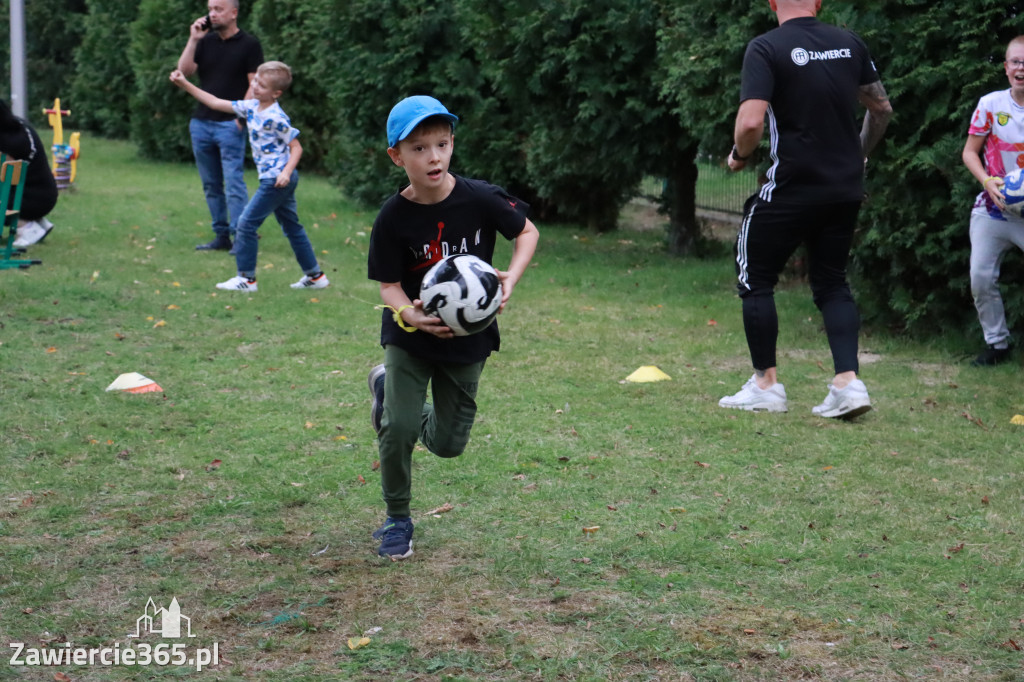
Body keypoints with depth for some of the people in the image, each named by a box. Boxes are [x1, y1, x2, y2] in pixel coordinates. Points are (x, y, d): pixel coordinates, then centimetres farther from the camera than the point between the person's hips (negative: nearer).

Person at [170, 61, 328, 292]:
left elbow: (296, 147, -13)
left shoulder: (276, 118, -17)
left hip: (277, 179, -9)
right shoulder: (251, 107, 7)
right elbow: (216, 103, 11)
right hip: (273, 178, 9)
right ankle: (315, 275, 22)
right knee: (291, 226, 15)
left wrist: (286, 172, -26)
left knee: (247, 222, -6)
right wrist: (185, 85, 7)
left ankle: (246, 278, 2)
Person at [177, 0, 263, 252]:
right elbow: (184, 70, 2)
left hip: (230, 125, -6)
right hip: (201, 123, 6)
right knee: (211, 185, 9)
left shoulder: (249, 45, -1)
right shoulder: (206, 42, 13)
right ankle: (221, 236, 15)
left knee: (233, 182, -10)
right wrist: (193, 40, -5)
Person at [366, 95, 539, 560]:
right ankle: (397, 520, 9)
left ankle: (389, 388, 39)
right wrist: (412, 316, -34)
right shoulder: (393, 218, -18)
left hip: (468, 336, 2)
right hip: (410, 335, -1)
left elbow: (527, 231, -1)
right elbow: (389, 286, -13)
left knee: (448, 444, 9)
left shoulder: (480, 199, -17)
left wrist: (511, 278, -18)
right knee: (399, 428, -16)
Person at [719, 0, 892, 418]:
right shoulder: (850, 44, 5)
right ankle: (848, 381, 4)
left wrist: (738, 156, -1)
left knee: (756, 278, 11)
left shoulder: (765, 49, -11)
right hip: (846, 190, 5)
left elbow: (751, 122, -21)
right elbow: (882, 108, 15)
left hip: (792, 189, -5)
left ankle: (766, 384, 13)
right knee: (832, 282, 17)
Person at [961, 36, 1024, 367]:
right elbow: (969, 152, 4)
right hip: (992, 211, 2)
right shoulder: (991, 104, -3)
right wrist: (987, 181, -13)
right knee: (981, 279, 2)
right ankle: (997, 344, 20)